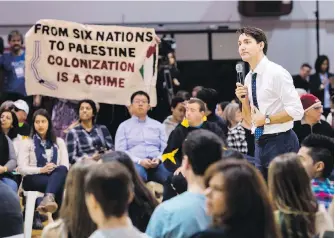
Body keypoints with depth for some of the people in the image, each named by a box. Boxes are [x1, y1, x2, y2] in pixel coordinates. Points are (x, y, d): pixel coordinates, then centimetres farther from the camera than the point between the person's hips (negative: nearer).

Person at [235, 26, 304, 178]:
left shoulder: (277, 73, -13)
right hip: (260, 143, 8)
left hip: (280, 143, -8)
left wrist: (267, 119, -15)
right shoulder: (249, 78, 10)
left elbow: (297, 111, -19)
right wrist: (244, 100, -2)